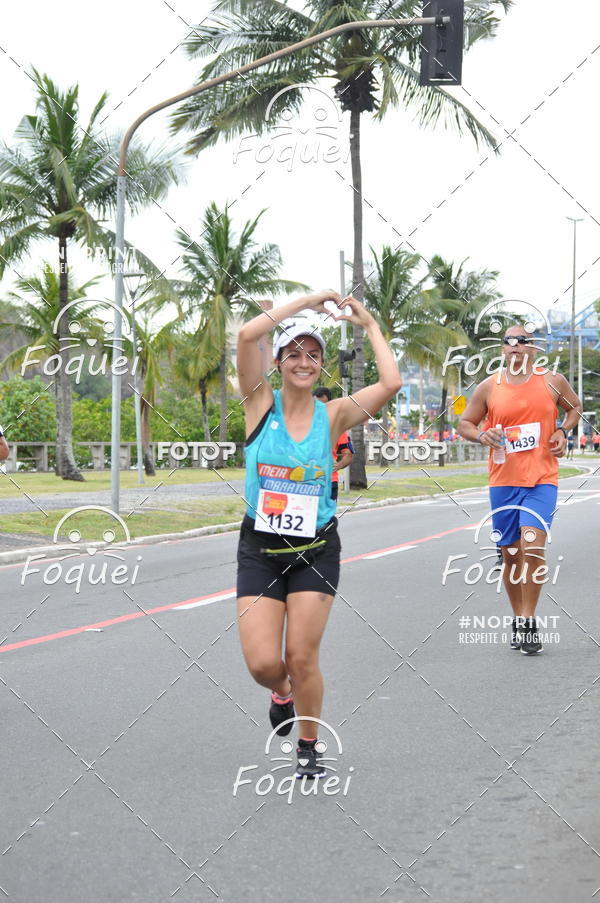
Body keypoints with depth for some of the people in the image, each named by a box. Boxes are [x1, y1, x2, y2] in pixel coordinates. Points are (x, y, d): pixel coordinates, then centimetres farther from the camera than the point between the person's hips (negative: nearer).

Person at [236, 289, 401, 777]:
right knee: (262, 663, -6)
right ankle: (283, 692, 31)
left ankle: (309, 748, 23)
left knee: (302, 658, 0)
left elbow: (391, 382, -15)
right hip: (260, 549, 0)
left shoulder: (333, 415, -1)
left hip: (316, 550, 0)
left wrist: (370, 325, -2)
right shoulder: (262, 404, -3)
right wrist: (307, 301, -11)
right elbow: (247, 335, -17)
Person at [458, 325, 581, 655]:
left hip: (542, 480, -2)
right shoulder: (489, 387, 2)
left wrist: (562, 431, 1)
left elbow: (575, 407, 19)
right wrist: (482, 435, -11)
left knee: (532, 545, -19)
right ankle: (518, 620, 25)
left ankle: (528, 621, -8)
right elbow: (464, 423, 10)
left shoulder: (552, 381, 1)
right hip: (503, 481, 2)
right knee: (511, 554, 9)